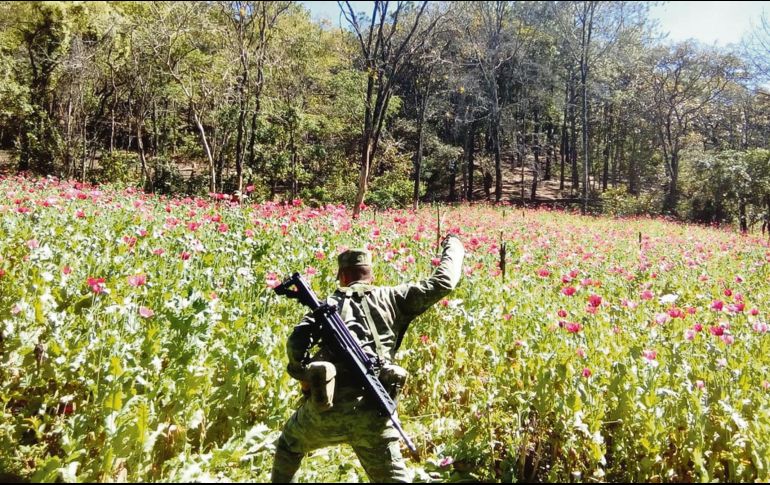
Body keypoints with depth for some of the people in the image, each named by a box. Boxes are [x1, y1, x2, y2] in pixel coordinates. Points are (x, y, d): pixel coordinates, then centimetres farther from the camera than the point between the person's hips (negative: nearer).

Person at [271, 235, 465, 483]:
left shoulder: (329, 304, 14)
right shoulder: (391, 298, 13)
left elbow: (296, 343, -2)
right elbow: (442, 283, 12)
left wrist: (304, 375, 16)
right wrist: (453, 246, 29)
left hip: (325, 406, 1)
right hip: (373, 411, 0)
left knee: (289, 444, 31)